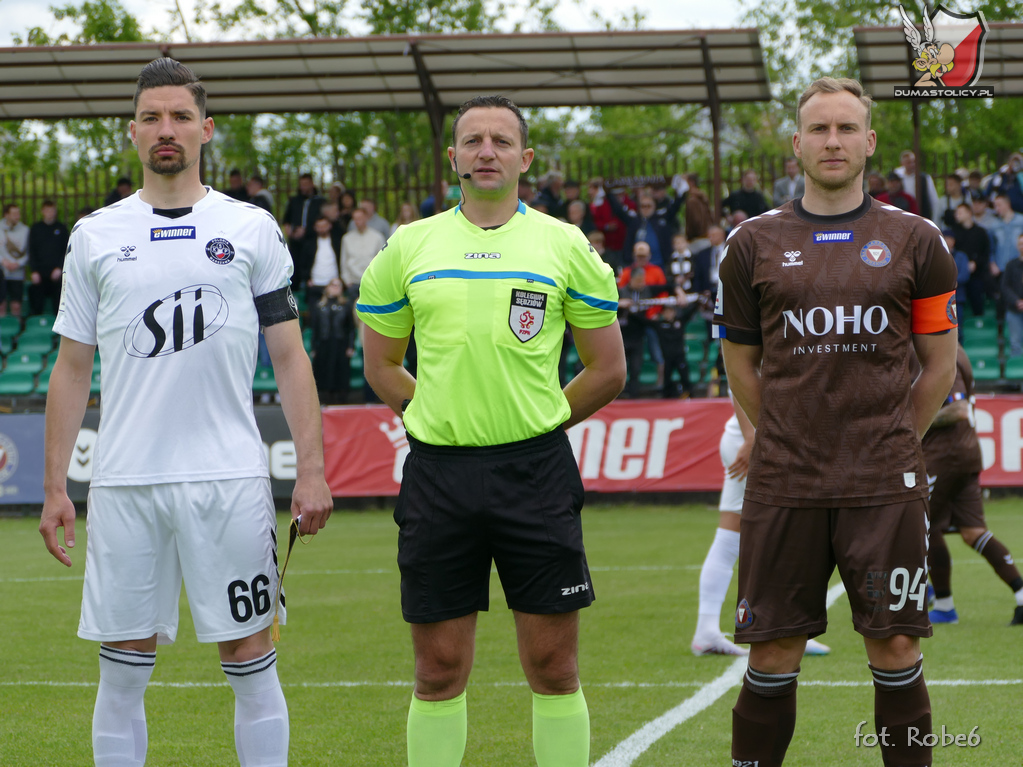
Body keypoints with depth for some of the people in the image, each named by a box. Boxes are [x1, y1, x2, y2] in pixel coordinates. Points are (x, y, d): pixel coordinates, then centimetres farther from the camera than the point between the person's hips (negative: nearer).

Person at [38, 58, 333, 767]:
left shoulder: (252, 230, 6)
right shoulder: (96, 236, 9)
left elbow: (290, 357, 5)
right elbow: (73, 367, 11)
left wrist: (312, 471, -3)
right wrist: (55, 486, 5)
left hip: (230, 478, -1)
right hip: (124, 484, 1)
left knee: (250, 657, 1)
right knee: (124, 672, 4)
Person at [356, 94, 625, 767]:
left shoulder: (564, 245, 4)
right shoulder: (410, 246, 8)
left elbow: (608, 370, 9)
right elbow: (380, 364, 17)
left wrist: (536, 421, 8)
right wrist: (440, 421, 10)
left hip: (537, 473, -1)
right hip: (438, 474, 1)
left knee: (554, 666, 0)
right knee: (439, 670, 4)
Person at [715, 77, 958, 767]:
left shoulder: (916, 241, 5)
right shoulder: (755, 244, 7)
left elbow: (941, 362, 11)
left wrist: (892, 443, 9)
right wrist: (783, 440, 11)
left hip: (885, 486, 0)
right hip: (783, 488, 1)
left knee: (896, 647, 0)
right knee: (773, 653, 1)